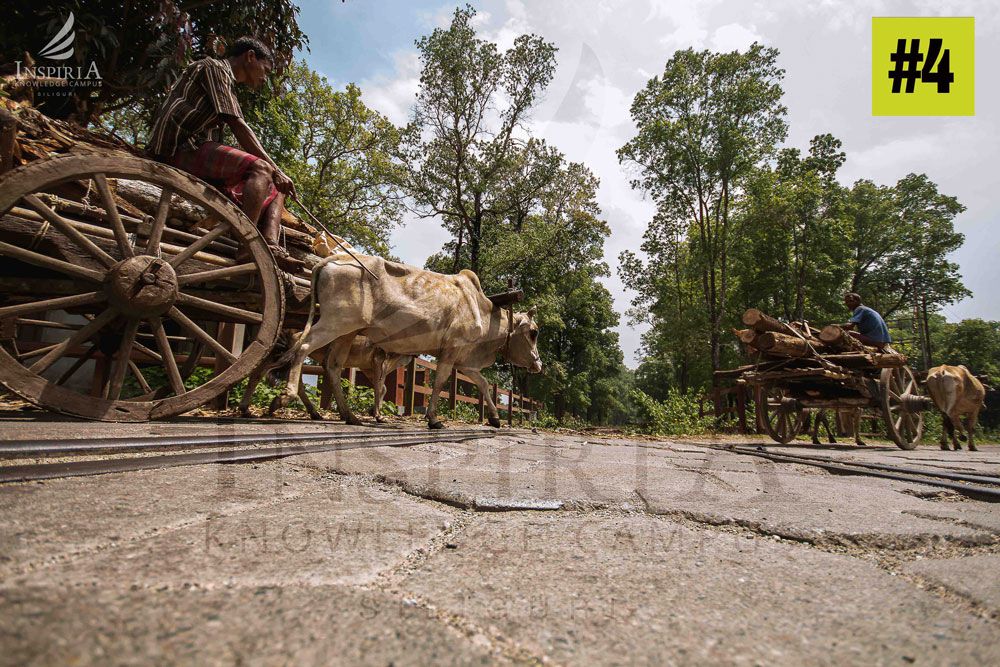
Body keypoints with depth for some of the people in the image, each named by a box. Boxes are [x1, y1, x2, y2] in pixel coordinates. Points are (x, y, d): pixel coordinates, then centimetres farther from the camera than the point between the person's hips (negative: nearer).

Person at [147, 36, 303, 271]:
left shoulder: (226, 84, 29)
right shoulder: (214, 67, 1)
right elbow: (237, 126, -11)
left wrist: (273, 171, 9)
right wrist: (275, 170, -13)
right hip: (180, 148, -9)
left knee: (274, 191, 3)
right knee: (260, 169, -29)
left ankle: (270, 246, -24)